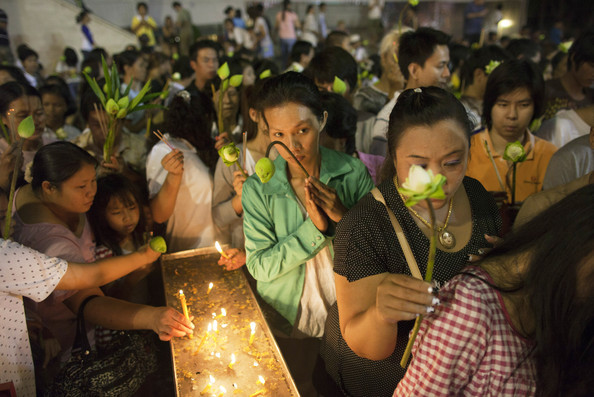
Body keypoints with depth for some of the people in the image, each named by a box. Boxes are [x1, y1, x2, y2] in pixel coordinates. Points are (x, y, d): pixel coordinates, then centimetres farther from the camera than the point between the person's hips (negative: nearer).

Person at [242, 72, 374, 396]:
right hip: (288, 319, -1)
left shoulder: (354, 173, -15)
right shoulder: (258, 189, -17)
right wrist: (314, 227, -30)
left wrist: (344, 218, -28)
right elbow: (260, 267, -19)